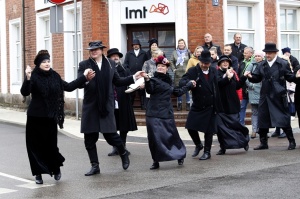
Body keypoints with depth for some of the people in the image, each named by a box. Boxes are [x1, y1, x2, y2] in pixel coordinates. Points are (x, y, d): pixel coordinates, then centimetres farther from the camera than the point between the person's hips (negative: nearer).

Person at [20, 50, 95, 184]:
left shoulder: (54, 76, 4)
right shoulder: (34, 77, -9)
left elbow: (69, 87, 12)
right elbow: (25, 93, -22)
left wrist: (84, 77, 11)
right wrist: (27, 78, -38)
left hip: (50, 118, 2)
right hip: (35, 117, -2)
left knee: (51, 144, 2)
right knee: (35, 145, 1)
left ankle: (56, 168, 28)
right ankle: (38, 174, 15)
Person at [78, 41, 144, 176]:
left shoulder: (110, 63, 6)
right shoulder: (84, 65, 1)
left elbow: (117, 81, 15)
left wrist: (134, 77, 9)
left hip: (106, 106, 0)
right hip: (90, 106, 1)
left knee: (110, 135, -2)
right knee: (90, 139, 4)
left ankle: (123, 154, 28)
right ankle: (95, 166, 18)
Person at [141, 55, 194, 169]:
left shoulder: (168, 80, 13)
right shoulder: (154, 79, -3)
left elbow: (176, 92, 25)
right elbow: (149, 90, -22)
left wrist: (188, 85, 31)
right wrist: (147, 80, -39)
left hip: (166, 112, 4)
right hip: (154, 113, -3)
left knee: (172, 134, 5)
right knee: (154, 137, -6)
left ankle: (180, 155, 27)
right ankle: (156, 161, 5)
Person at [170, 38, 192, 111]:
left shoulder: (188, 52, 0)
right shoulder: (175, 52, 8)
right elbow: (171, 61, 11)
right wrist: (174, 69, 2)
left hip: (186, 73, -2)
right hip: (178, 73, 2)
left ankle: (188, 104, 7)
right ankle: (179, 104, 14)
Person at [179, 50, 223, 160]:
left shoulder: (214, 71, 3)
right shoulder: (193, 71, -7)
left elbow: (218, 85, 10)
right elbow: (181, 82, -20)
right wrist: (189, 83, -37)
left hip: (210, 106, 0)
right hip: (197, 105, 0)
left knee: (209, 130, 4)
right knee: (191, 126, 1)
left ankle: (207, 152, 19)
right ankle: (198, 145, 28)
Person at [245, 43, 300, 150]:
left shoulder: (283, 64, -2)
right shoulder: (262, 65, 9)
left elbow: (290, 77, -4)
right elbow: (256, 78, 6)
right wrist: (250, 76, -14)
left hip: (279, 96, -4)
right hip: (265, 96, 4)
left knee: (284, 119, 0)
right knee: (262, 120, 6)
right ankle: (263, 143, 18)